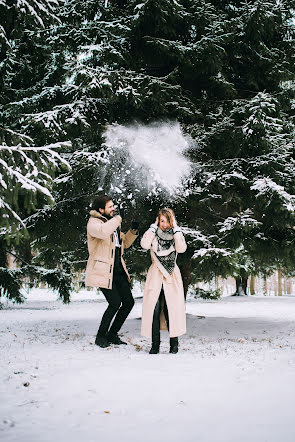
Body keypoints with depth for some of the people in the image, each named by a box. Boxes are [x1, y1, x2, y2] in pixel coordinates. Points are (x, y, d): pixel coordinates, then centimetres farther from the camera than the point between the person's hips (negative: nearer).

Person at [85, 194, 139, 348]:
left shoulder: (112, 222, 17)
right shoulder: (94, 223, -9)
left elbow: (125, 243, 27)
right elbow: (103, 232, -35)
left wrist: (133, 231, 9)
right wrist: (117, 219, -20)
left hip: (117, 270, 9)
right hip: (103, 271, -8)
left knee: (128, 302, 4)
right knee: (115, 302, -15)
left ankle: (112, 335, 18)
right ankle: (101, 336, 4)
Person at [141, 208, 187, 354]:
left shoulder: (176, 234, 8)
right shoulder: (154, 234, 7)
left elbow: (181, 248, -12)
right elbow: (145, 244, -14)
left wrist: (175, 228, -7)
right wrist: (154, 226, -7)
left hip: (171, 276, 0)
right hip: (155, 276, 0)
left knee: (171, 309, -8)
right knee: (154, 309, -7)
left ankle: (174, 343, 5)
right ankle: (155, 344, 2)